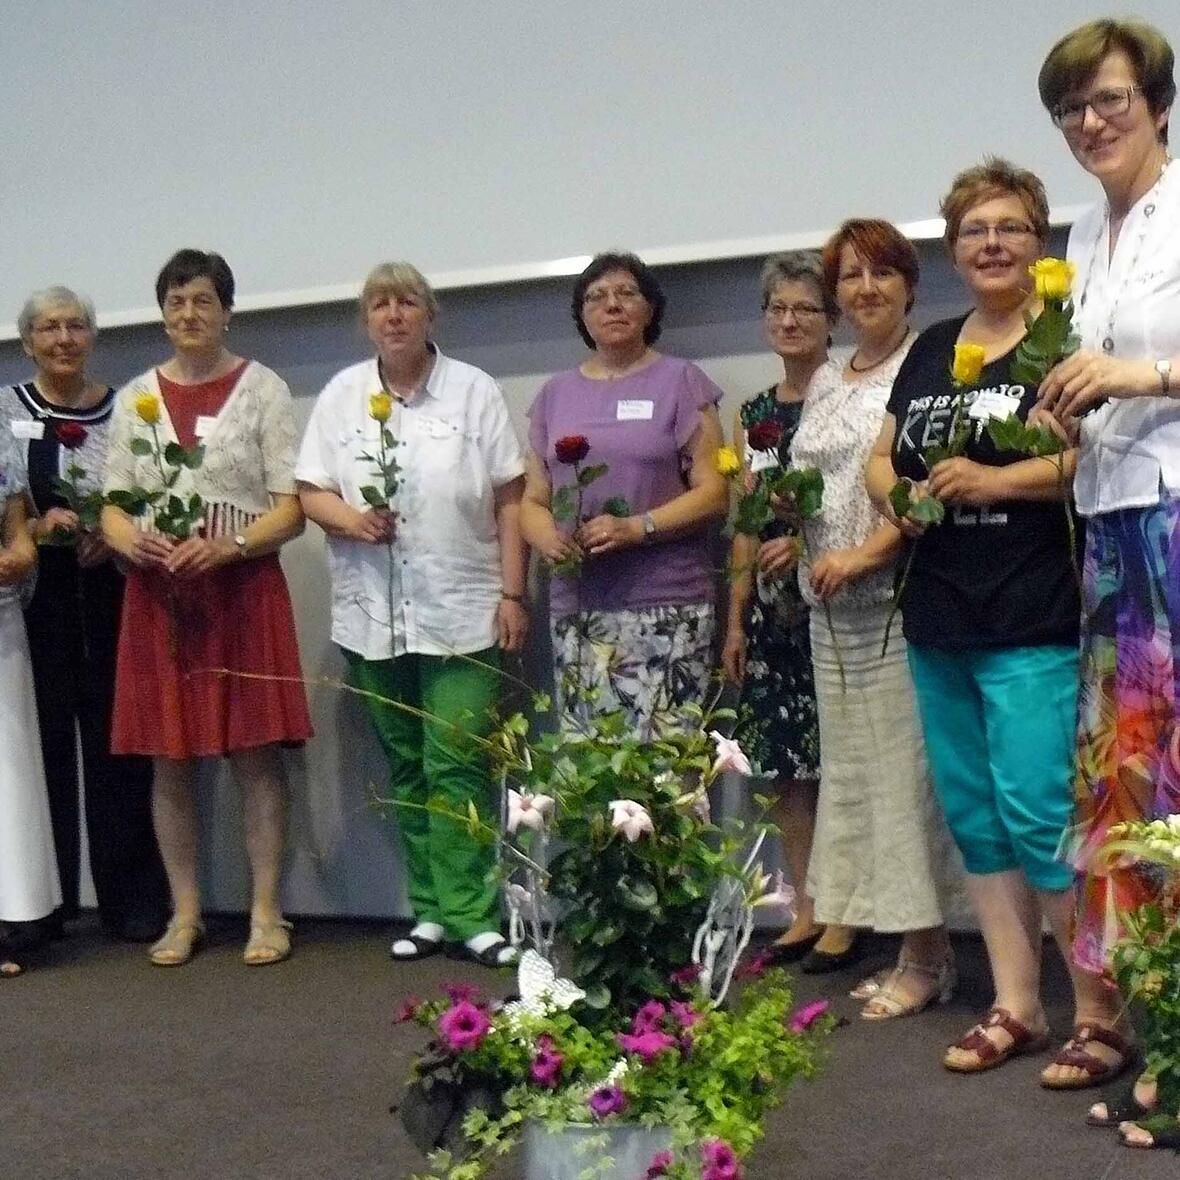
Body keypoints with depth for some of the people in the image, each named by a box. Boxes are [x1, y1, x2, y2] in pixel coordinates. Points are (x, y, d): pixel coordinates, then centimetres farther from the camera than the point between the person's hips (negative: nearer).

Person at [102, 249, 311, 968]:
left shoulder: (263, 388, 2)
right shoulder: (135, 397, 12)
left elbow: (292, 507, -2)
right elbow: (113, 505, 11)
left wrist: (228, 545, -19)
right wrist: (132, 540, -11)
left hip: (243, 587, -3)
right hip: (157, 593, 3)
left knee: (256, 751, -3)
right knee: (170, 756, 4)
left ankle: (267, 913, 5)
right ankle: (185, 914, 14)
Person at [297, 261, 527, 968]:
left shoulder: (473, 390, 3)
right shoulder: (343, 395, 9)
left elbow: (510, 501, 1)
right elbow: (311, 493, 10)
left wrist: (513, 593, -4)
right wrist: (351, 518, -11)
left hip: (462, 612, -3)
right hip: (375, 616, 3)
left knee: (457, 766, -8)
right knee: (406, 767, 9)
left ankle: (470, 915, -2)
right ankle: (431, 910, 17)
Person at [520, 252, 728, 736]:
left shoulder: (680, 382, 7)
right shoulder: (555, 394, 17)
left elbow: (714, 492, 0)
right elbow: (534, 500, 17)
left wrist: (637, 528, -14)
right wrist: (547, 538, -6)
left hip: (667, 609, -3)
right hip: (577, 611, 3)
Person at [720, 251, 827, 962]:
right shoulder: (755, 414, 15)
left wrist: (804, 541, -20)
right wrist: (736, 619, 15)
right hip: (770, 605, 6)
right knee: (784, 763, 7)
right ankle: (807, 909, 15)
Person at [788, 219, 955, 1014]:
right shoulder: (826, 382, 18)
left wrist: (865, 553, -17)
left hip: (899, 596, -7)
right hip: (831, 607, 8)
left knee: (906, 768, -7)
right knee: (846, 765, 9)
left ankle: (926, 954, -1)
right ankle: (847, 919, 16)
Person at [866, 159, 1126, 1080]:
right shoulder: (931, 350, 17)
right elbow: (880, 459, 21)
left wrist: (997, 481, -22)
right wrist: (897, 495, 0)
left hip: (1033, 625, -7)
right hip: (939, 625, 7)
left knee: (1041, 815, -10)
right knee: (974, 820, 10)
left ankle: (1102, 1014, 2)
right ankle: (1017, 1008, 21)